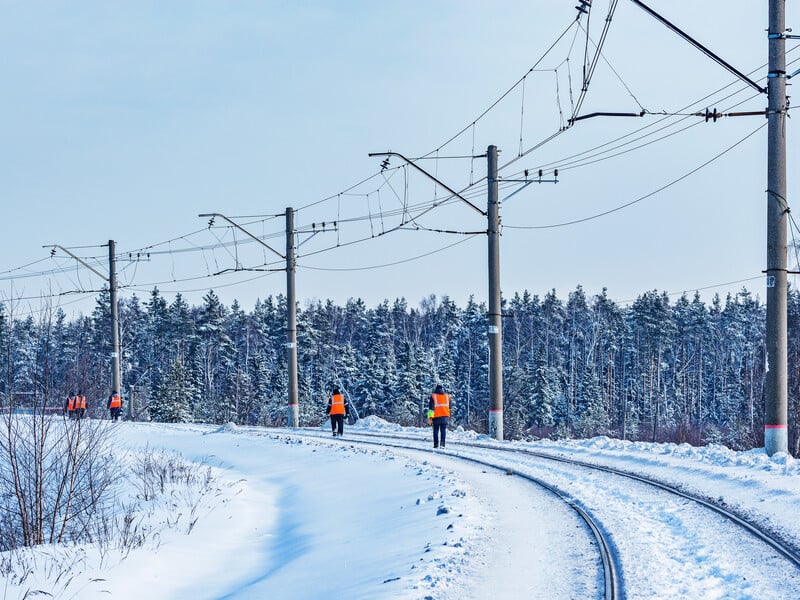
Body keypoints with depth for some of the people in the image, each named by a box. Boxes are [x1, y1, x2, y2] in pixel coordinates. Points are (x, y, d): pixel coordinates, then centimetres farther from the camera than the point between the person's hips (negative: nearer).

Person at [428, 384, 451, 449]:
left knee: (436, 430, 8)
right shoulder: (447, 396, 8)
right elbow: (449, 407, 15)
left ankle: (436, 444, 7)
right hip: (445, 416, 2)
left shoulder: (433, 396, -2)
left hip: (436, 416, -2)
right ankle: (442, 443, -15)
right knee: (443, 430, 1)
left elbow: (431, 407, -5)